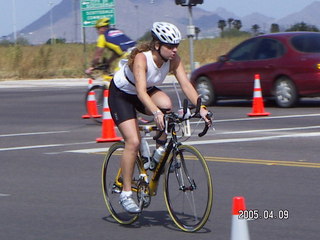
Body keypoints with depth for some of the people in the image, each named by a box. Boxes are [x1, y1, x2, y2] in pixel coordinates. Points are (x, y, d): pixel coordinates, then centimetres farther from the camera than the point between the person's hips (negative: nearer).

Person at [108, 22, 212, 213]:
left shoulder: (174, 59, -19)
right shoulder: (141, 58, -34)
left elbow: (186, 84, -25)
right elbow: (141, 91, -45)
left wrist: (201, 108, -39)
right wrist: (156, 112, -59)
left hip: (148, 91, 5)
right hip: (121, 94, -5)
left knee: (166, 104, -30)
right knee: (133, 141, -18)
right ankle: (126, 193, -8)